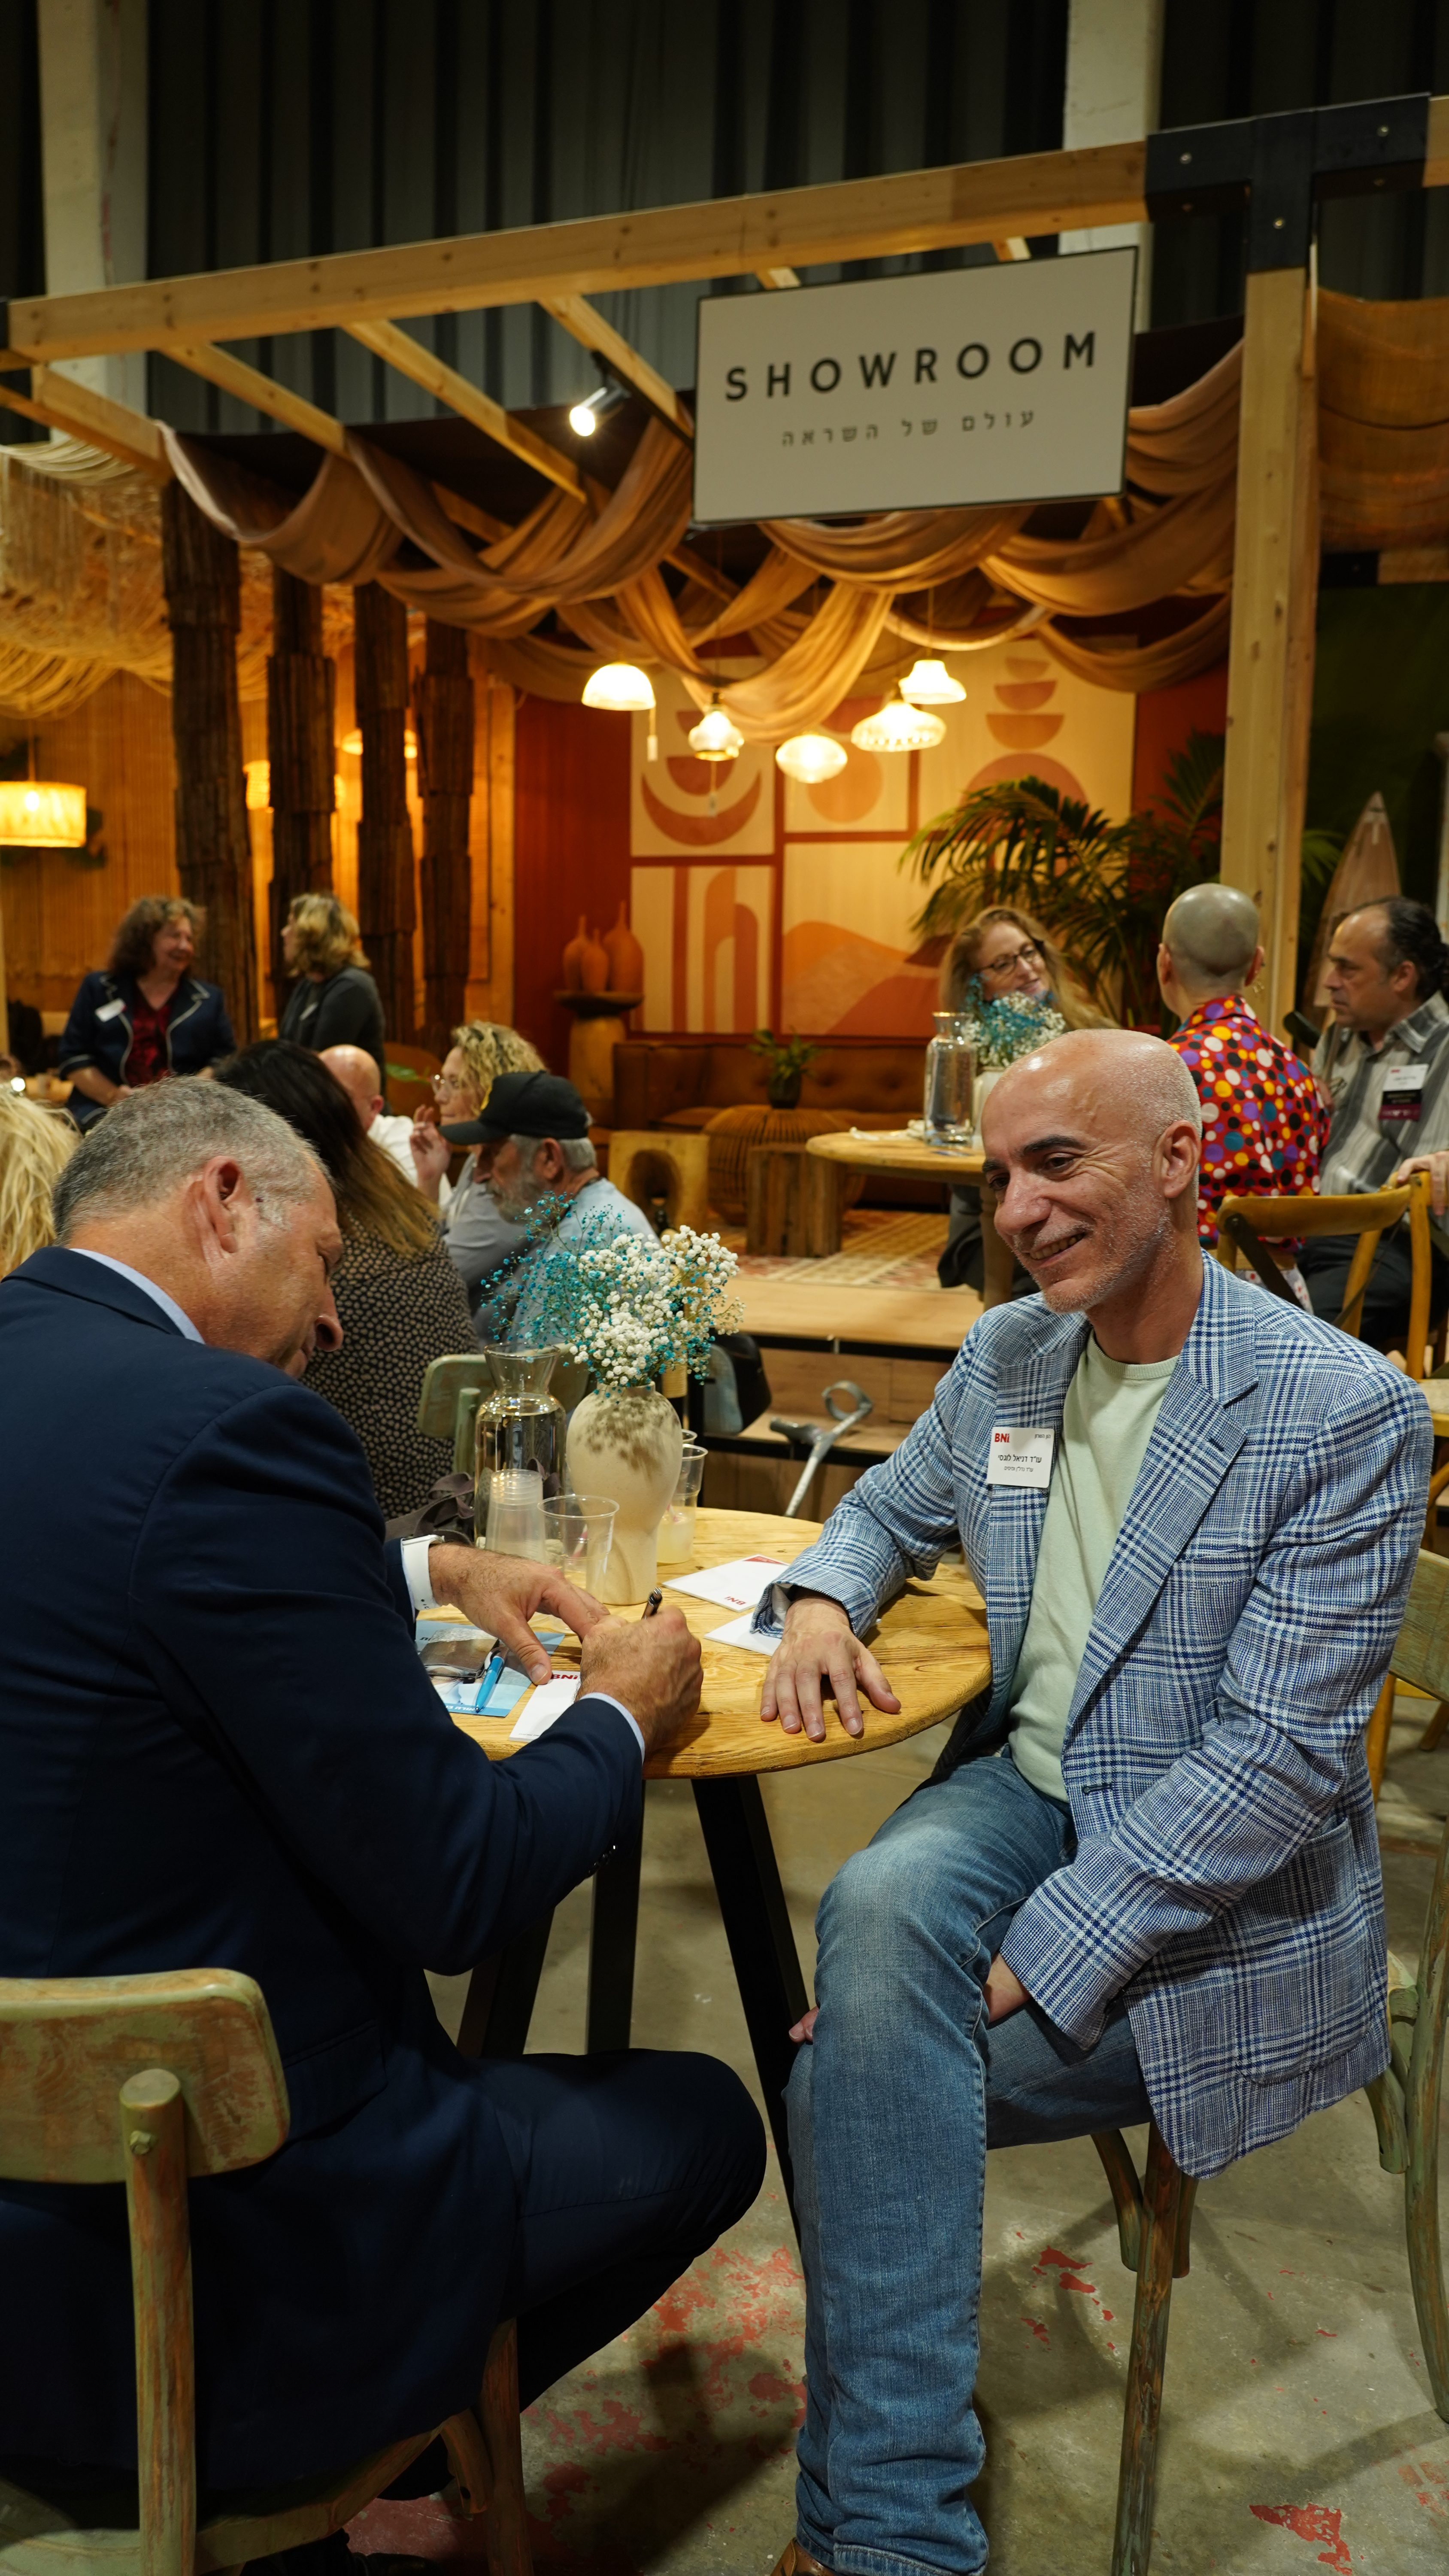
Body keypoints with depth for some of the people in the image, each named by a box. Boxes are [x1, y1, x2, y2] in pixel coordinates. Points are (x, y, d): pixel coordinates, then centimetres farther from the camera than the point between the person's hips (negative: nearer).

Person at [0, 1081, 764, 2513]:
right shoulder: (223, 1429, -26)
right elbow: (459, 1889, -22)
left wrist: (429, 1572, 17)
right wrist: (622, 1720, -3)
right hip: (199, 2268, -8)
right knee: (705, 2122, 13)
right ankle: (385, 2440, 30)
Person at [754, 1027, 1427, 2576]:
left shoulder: (1345, 1413, -16)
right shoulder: (1008, 1355, 4)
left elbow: (1280, 1754, -20)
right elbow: (897, 1502, 23)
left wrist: (1031, 1959, -26)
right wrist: (821, 1595, -3)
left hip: (1218, 1897, -5)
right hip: (1026, 1792, 5)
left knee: (852, 2075, -22)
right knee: (881, 1900, -30)